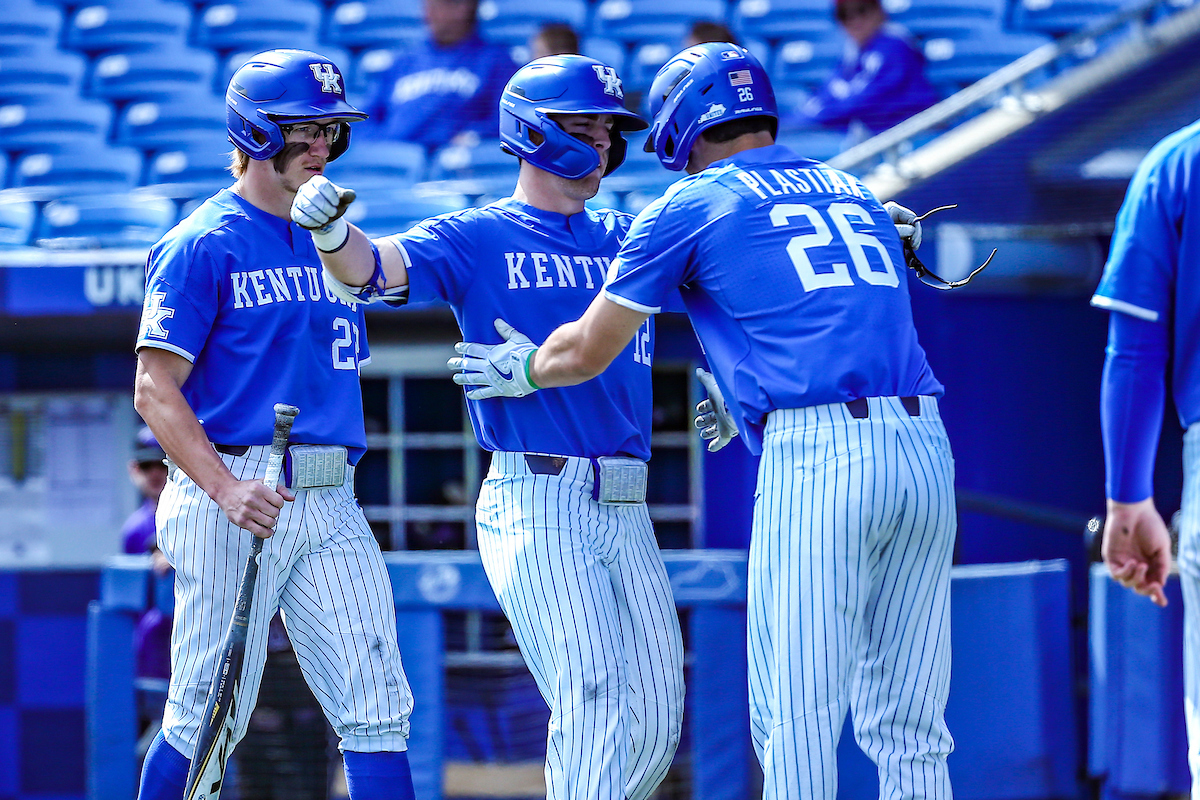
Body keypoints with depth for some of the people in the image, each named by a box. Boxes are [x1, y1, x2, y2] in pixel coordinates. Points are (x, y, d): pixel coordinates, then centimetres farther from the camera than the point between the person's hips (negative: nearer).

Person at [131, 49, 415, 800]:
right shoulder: (203, 244, -5)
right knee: (211, 715, -2)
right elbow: (155, 390, -12)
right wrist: (225, 489, -23)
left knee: (377, 708, -5)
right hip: (233, 499, -6)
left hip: (331, 505, 6)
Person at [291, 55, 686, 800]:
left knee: (655, 722, 5)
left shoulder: (631, 238, 18)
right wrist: (330, 228, -35)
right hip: (534, 506, -6)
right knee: (591, 695, -19)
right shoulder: (477, 239, 3)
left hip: (625, 510, 6)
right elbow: (368, 268, -11)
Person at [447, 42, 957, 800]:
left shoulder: (691, 207, 9)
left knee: (797, 717, -1)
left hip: (817, 455, -5)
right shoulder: (857, 194, 25)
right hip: (927, 445, 5)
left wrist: (522, 370, 37)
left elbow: (587, 353, 15)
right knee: (907, 728, 8)